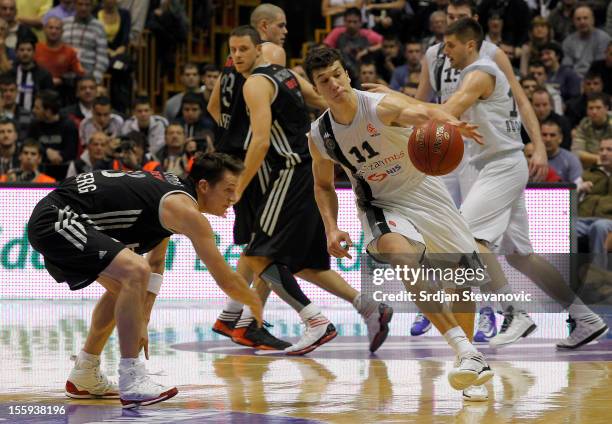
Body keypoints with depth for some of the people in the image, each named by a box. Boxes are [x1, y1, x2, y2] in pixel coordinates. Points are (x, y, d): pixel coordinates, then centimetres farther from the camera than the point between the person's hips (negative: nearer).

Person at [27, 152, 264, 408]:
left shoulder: (171, 190, 15)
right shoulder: (185, 209, -14)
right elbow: (225, 280, -10)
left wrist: (140, 323, 14)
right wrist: (255, 304, 8)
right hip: (56, 220, -11)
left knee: (123, 286, 26)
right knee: (134, 272, -26)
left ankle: (84, 377, 34)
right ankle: (131, 381, -24)